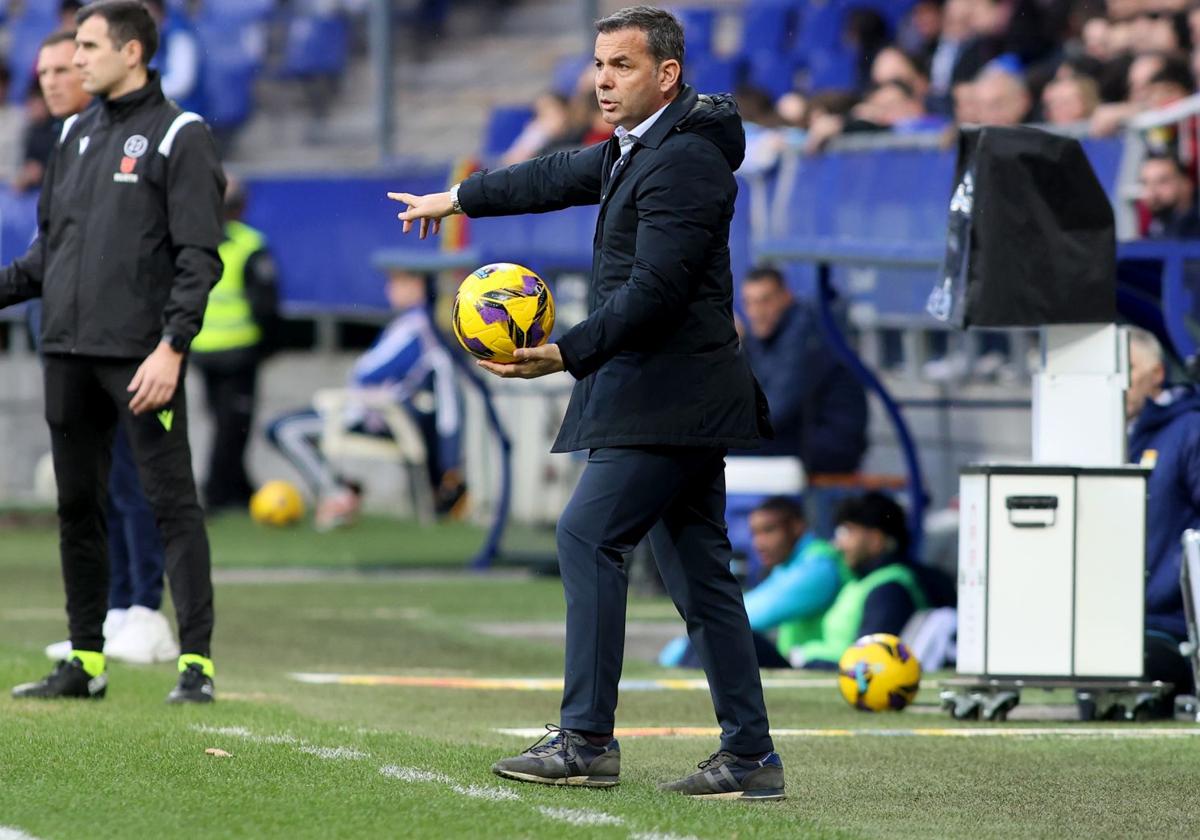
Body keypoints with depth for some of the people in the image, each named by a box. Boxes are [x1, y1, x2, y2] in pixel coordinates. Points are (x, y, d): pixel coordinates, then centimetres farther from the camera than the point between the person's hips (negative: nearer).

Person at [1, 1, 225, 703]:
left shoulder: (180, 137, -4)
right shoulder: (76, 135, 17)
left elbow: (199, 257, -10)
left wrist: (171, 347, -19)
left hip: (141, 356, -7)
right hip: (69, 354, 7)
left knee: (172, 502, -7)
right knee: (78, 507, 10)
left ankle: (197, 661, -7)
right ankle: (85, 661, 16)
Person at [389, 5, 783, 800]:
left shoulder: (685, 161, -16)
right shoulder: (636, 148, 16)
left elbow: (654, 290, -22)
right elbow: (559, 177, 32)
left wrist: (566, 355, -26)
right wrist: (458, 198, 43)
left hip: (669, 398, -10)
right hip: (673, 400, 10)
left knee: (588, 535, -13)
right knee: (697, 568, 8)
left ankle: (587, 740, -14)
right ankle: (751, 756, 9)